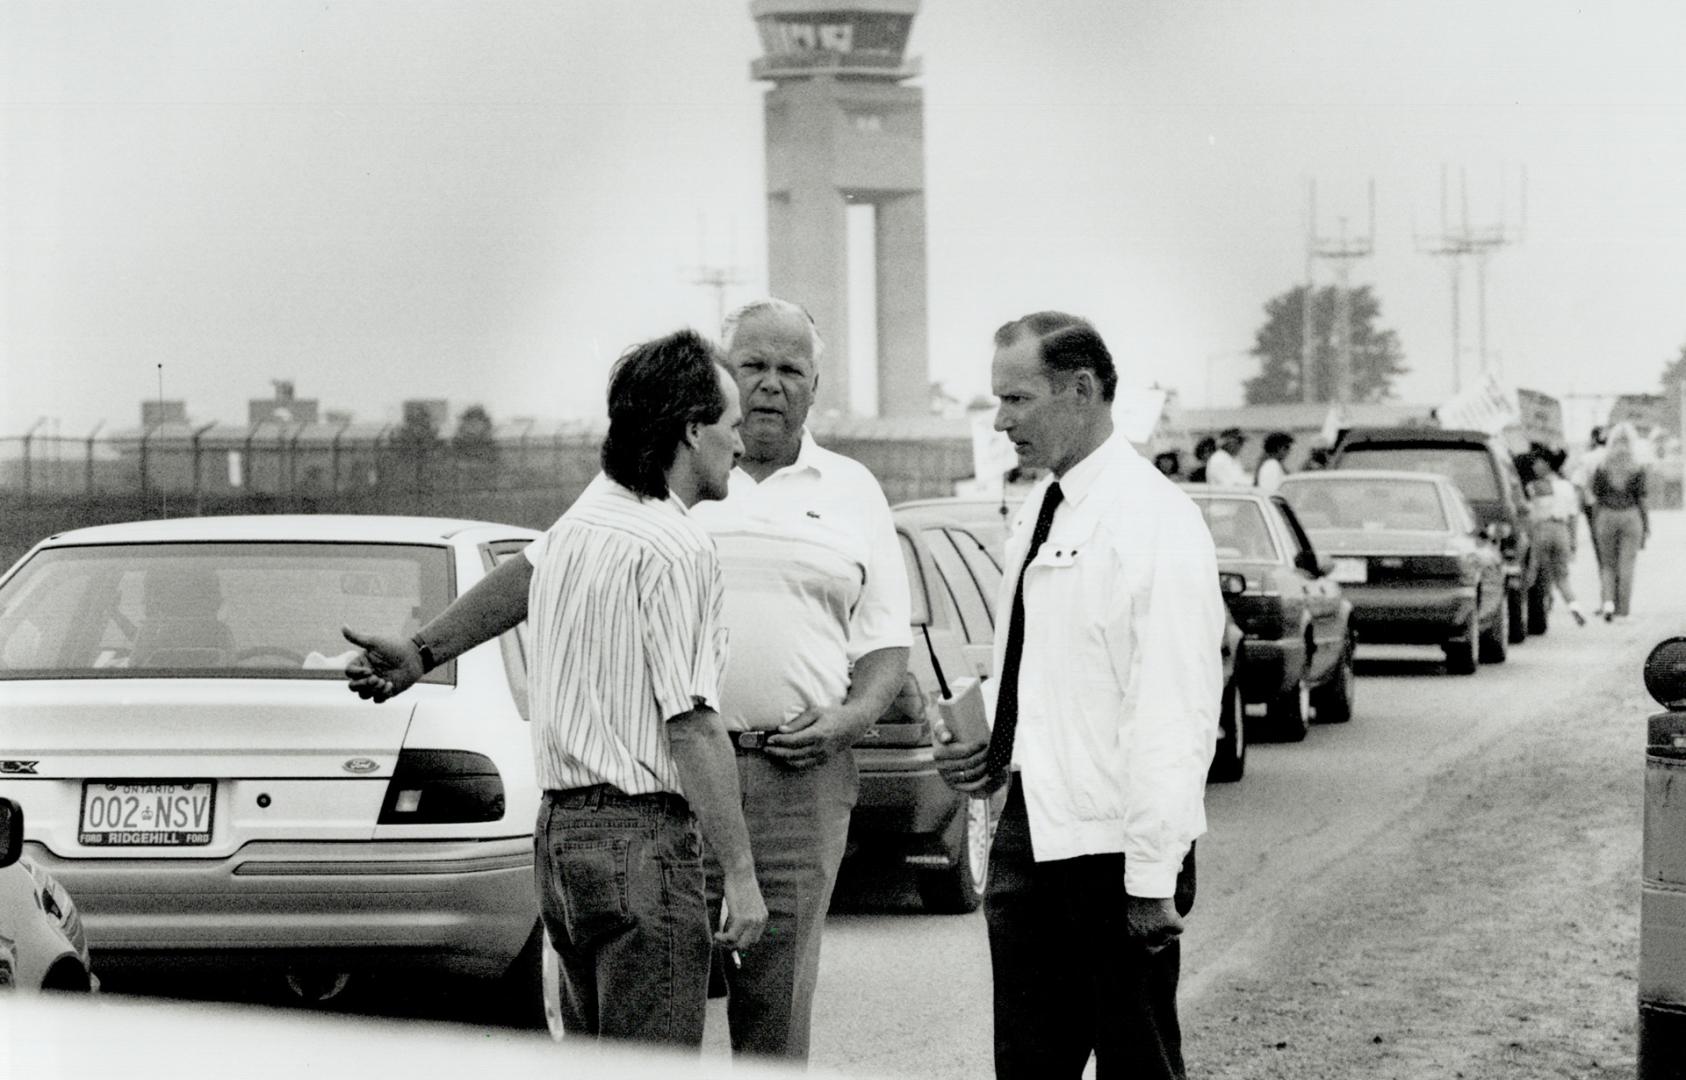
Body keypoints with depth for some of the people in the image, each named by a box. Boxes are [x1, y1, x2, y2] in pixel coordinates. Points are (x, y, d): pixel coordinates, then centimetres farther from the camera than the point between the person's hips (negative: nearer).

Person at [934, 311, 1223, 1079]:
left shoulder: (1153, 521, -13)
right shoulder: (1039, 514, 13)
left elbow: (1171, 712, -17)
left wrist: (1152, 878, -20)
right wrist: (989, 748, 5)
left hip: (1111, 844, -8)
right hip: (1028, 833, 8)